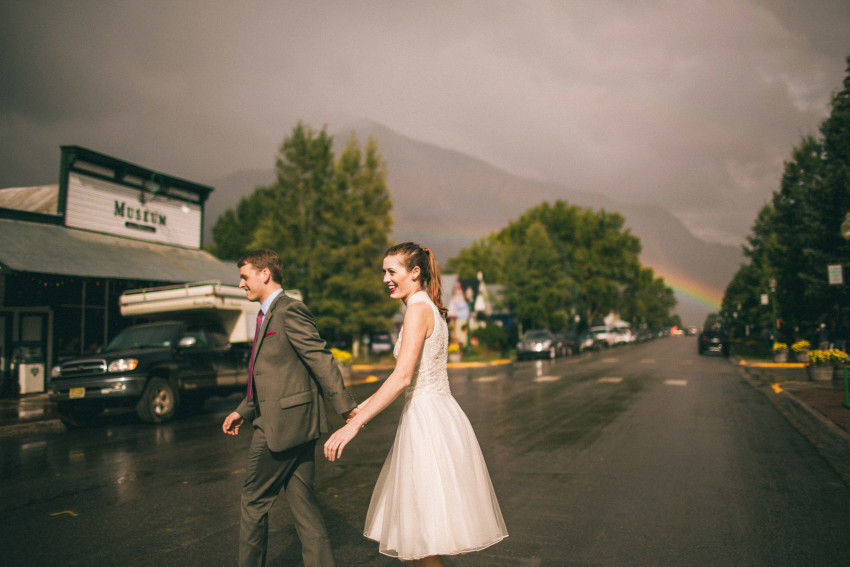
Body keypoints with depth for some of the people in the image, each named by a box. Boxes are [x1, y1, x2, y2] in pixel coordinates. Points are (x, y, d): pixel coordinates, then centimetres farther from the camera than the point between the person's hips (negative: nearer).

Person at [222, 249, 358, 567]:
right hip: (291, 423, 9)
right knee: (302, 504, 10)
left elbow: (320, 359, -17)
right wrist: (244, 411, 22)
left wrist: (345, 407, -19)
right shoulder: (267, 315, 19)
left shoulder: (289, 310, -12)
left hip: (283, 423, -9)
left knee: (254, 502, 5)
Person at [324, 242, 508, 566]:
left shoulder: (418, 310, -14)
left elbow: (402, 376, -24)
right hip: (433, 415, 10)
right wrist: (365, 408, 24)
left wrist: (354, 425, -27)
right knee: (408, 530, 16)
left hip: (427, 420, -10)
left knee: (422, 540, 0)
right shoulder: (430, 308, 15)